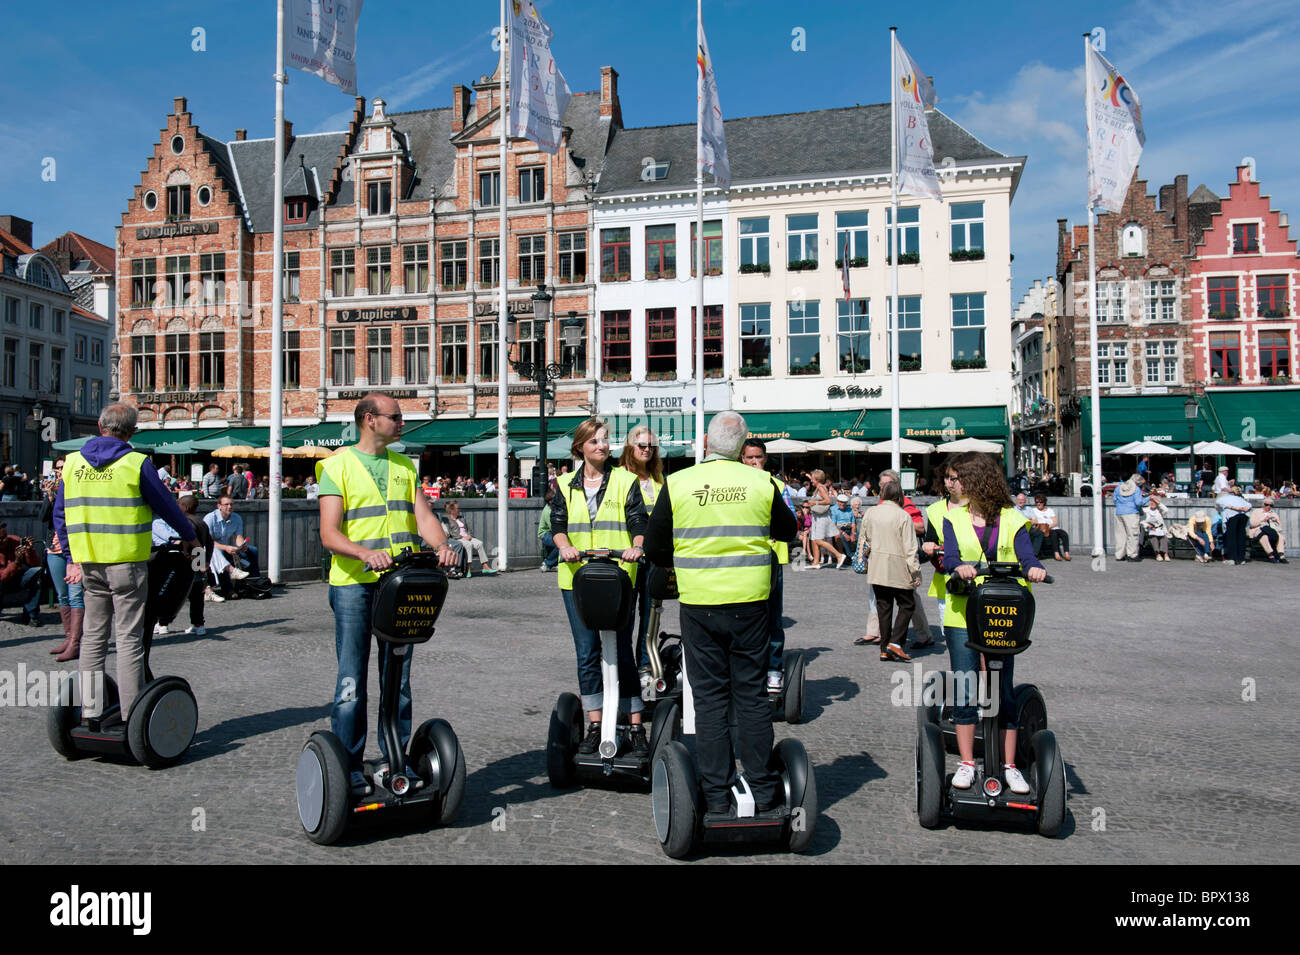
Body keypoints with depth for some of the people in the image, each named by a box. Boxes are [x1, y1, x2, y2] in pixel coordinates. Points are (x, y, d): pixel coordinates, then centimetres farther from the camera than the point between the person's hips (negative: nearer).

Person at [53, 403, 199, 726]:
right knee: (129, 638, 0)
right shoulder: (136, 463, -8)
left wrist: (72, 557, 17)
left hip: (88, 563, 5)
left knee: (93, 636, 14)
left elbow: (60, 514, 12)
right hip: (127, 561, -5)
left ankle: (89, 712, 18)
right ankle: (132, 716, 2)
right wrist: (189, 537, 14)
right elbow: (166, 505, -2)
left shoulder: (72, 462, 8)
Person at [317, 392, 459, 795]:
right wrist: (366, 553, -29)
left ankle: (397, 759, 21)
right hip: (354, 583, -4)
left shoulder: (404, 466, 15)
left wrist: (441, 544, -17)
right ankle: (349, 767, 9)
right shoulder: (338, 465, -1)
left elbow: (422, 515, 5)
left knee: (398, 676, 11)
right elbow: (329, 534, -10)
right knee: (352, 678, -1)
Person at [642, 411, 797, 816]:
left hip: (698, 603, -1)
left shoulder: (677, 483, -4)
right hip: (750, 601, 1)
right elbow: (788, 531, 14)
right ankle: (762, 790, 17)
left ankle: (717, 794, 12)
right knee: (751, 693, 10)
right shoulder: (762, 483, -2)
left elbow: (654, 547, 2)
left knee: (709, 696, 7)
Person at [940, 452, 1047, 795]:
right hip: (963, 614, 1)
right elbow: (950, 556, -8)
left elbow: (1025, 556, -7)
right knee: (965, 690, 1)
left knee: (1004, 691, 4)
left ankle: (1009, 766, 14)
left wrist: (1034, 569, -30)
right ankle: (967, 763, 11)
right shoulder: (953, 516, 7)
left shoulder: (1011, 519, 5)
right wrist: (959, 567, -31)